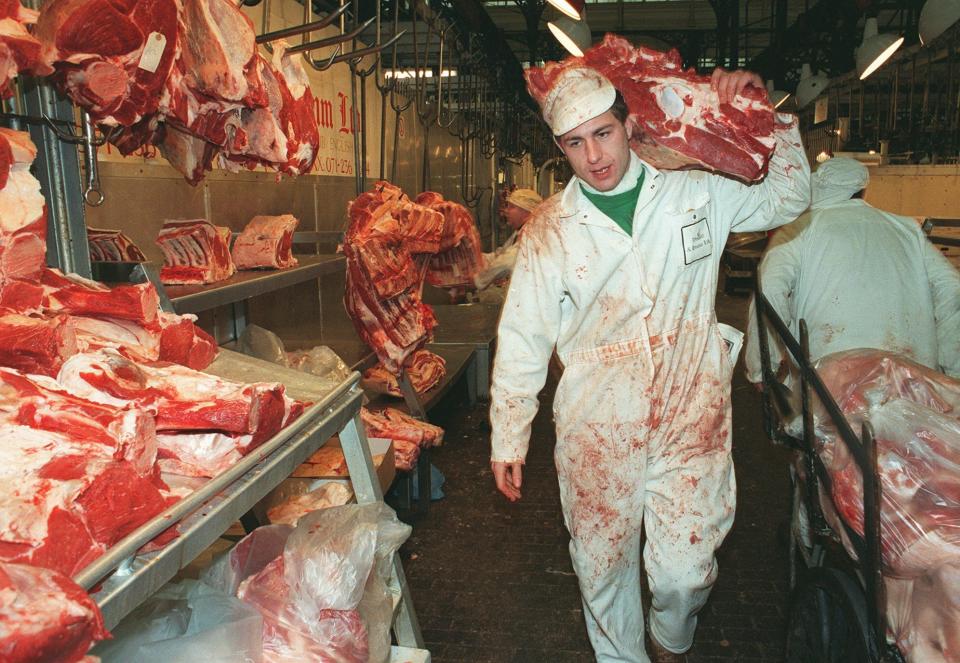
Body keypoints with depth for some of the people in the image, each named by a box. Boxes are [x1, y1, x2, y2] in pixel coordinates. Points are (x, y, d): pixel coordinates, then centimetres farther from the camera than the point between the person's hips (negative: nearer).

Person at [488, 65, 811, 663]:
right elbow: (522, 339, 2)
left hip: (691, 417, 0)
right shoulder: (548, 230, -1)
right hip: (595, 427, 0)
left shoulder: (696, 193, 2)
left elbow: (787, 199, 17)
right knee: (603, 567, 11)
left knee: (685, 570, 1)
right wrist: (508, 439, 4)